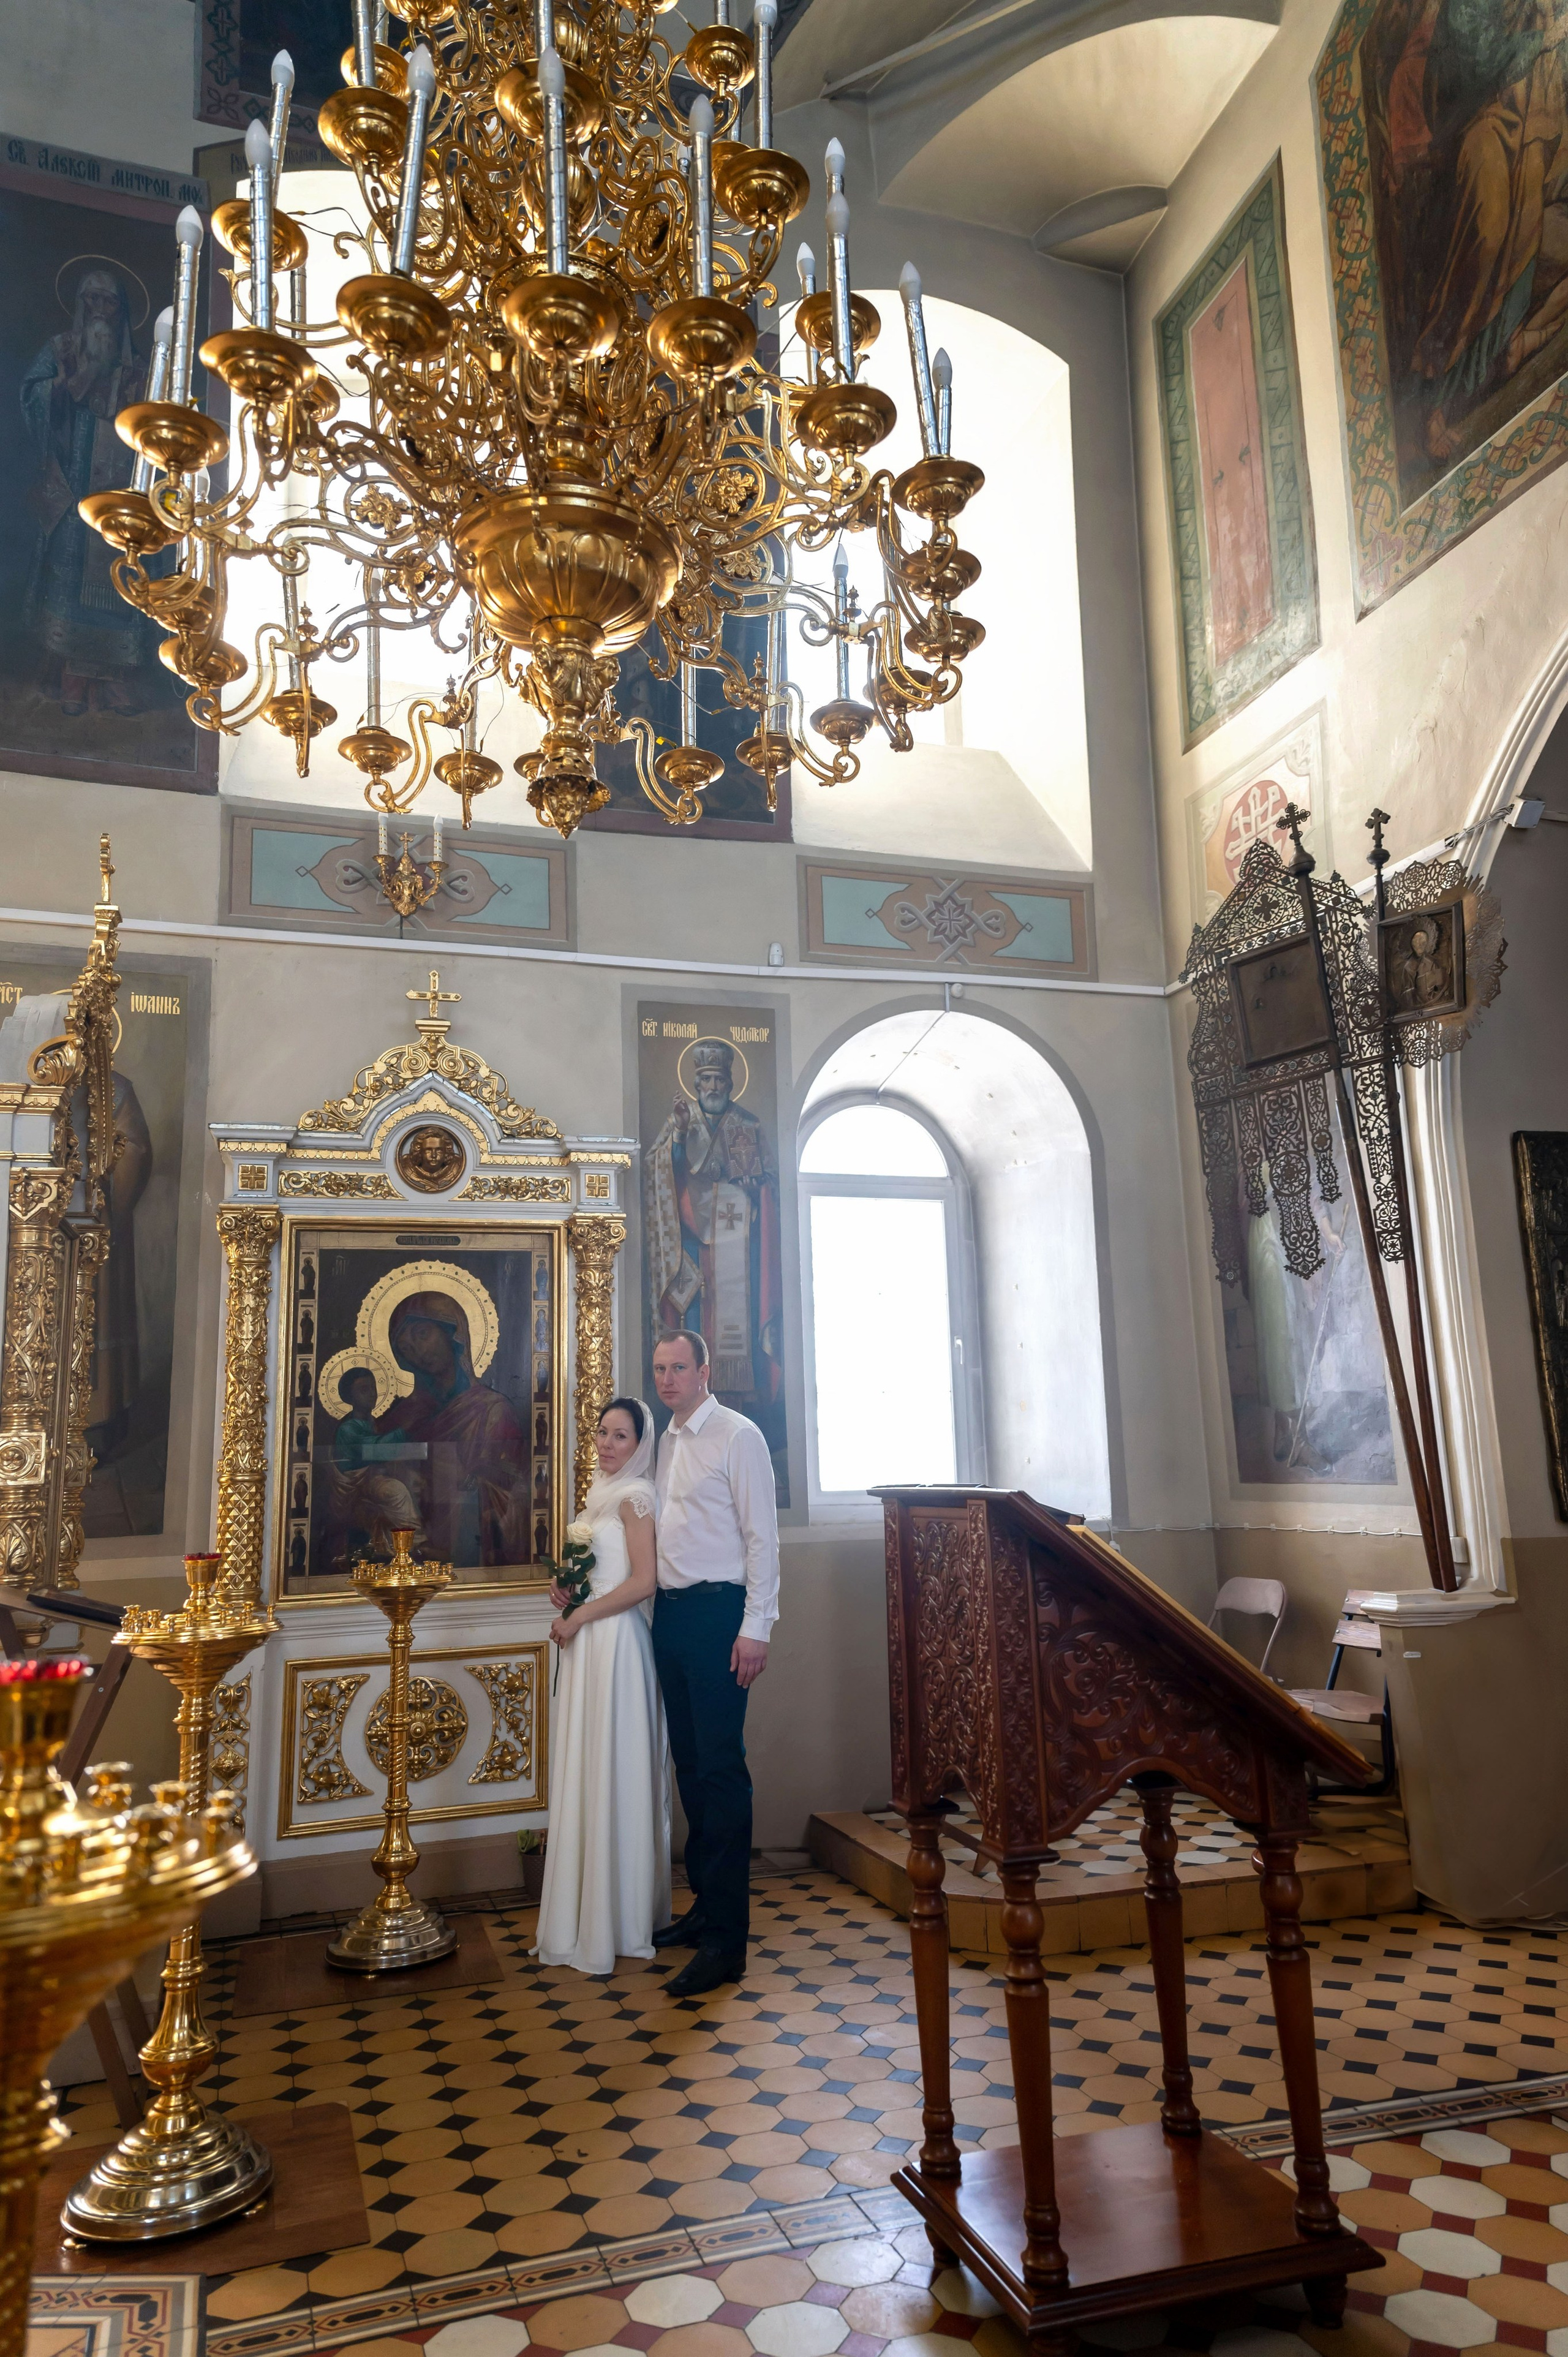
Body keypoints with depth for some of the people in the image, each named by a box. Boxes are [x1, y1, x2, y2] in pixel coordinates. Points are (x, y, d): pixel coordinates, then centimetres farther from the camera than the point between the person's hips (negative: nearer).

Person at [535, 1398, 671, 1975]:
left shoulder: (635, 1496, -11)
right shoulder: (600, 1493, 15)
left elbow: (643, 1582, -18)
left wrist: (579, 1618, -13)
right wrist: (565, 1589, 6)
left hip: (616, 1642, -9)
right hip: (585, 1645, 9)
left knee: (612, 1773, -2)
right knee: (584, 1773, 12)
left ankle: (618, 1919, 9)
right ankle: (586, 1912, 22)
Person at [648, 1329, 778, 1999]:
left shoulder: (737, 1435, -7)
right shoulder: (666, 1442, 15)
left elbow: (761, 1535, -10)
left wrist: (755, 1628, -15)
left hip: (717, 1612, -7)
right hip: (670, 1613, 7)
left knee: (721, 1767, -6)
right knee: (690, 1763, 13)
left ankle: (727, 1939, 0)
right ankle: (705, 1902, 26)